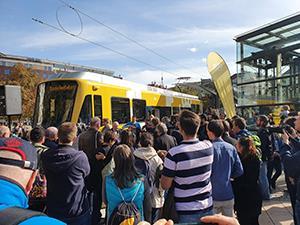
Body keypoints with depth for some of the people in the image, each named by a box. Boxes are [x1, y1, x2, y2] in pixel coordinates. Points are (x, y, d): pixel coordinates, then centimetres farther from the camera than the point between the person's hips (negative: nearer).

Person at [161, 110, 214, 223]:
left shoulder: (174, 154, -24)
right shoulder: (209, 146, -10)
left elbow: (165, 185, -14)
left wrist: (167, 162, -2)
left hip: (186, 211, -4)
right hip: (207, 207, 4)